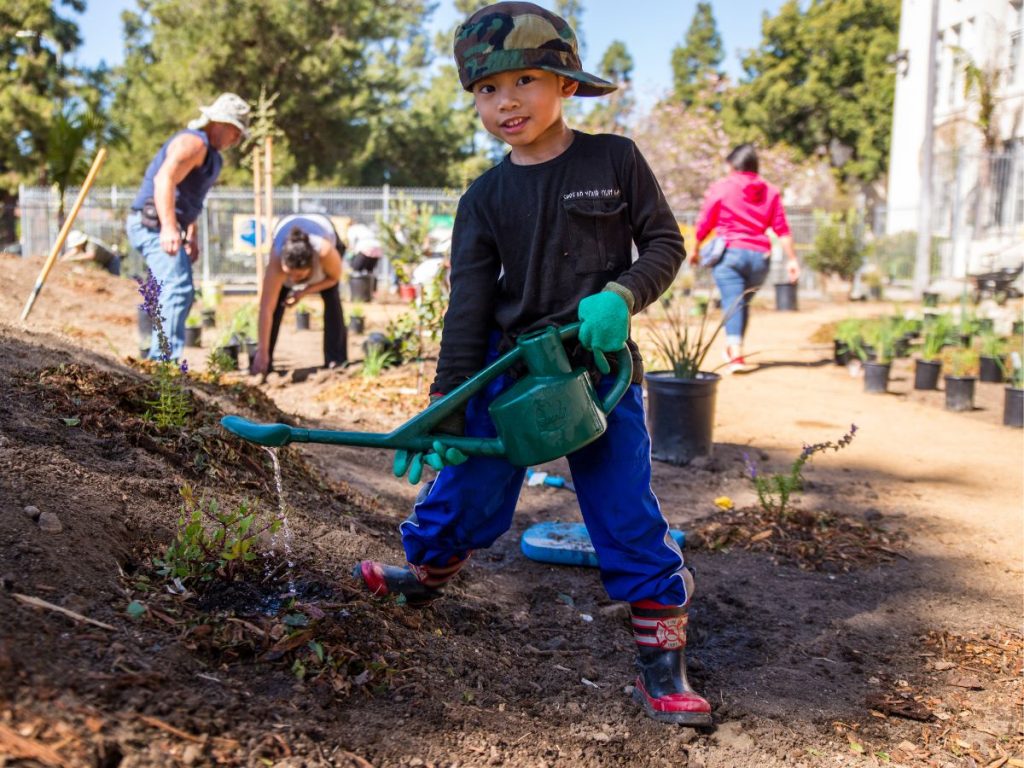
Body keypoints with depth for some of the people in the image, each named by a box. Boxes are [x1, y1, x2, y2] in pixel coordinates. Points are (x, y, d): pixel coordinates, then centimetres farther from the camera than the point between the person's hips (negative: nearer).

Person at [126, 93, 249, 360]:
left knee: (180, 292, 17)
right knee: (178, 287, -23)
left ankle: (157, 359, 24)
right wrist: (169, 227, -40)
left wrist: (191, 235, 23)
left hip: (165, 227, 11)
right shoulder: (194, 142, -14)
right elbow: (164, 180, -29)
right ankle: (167, 357, -29)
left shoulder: (209, 152, 20)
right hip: (153, 224, -11)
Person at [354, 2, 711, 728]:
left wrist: (620, 296, -19)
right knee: (464, 489, 11)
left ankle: (663, 659, 11)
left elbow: (665, 244, 1)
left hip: (602, 370, -1)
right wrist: (445, 406, -9)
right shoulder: (486, 198, -1)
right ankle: (424, 571, 41)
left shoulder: (615, 160, -4)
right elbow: (468, 306, -3)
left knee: (630, 517, -2)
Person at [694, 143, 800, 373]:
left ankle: (735, 355, -24)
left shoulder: (721, 188, 2)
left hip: (730, 253, -4)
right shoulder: (770, 192, 11)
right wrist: (792, 259, 5)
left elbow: (703, 225, 2)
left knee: (732, 303, -9)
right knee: (744, 303, 19)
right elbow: (782, 229, 5)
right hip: (760, 256, 4)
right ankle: (733, 351, 31)